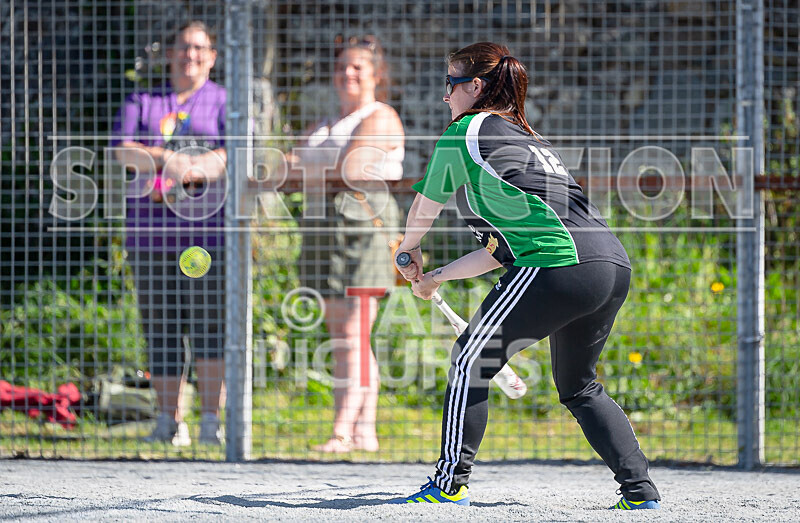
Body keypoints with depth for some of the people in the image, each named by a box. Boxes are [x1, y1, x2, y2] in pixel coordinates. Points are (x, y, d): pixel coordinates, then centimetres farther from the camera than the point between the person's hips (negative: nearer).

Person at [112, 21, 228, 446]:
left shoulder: (225, 103, 12)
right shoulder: (142, 103, 18)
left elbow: (233, 154, -4)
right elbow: (124, 151, 2)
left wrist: (193, 170, -21)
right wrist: (166, 159, -15)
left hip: (206, 226, -2)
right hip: (150, 229, 2)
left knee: (207, 326, -10)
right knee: (160, 328, 1)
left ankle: (211, 420, -8)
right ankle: (170, 421, 6)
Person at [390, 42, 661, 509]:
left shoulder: (467, 130, 7)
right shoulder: (528, 140, 31)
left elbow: (425, 209, 19)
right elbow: (505, 249, 32)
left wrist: (408, 251, 39)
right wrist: (438, 277, 37)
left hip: (559, 264, -8)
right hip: (615, 267, 8)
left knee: (473, 360, 5)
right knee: (579, 387, 22)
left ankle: (451, 483, 5)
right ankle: (641, 491, 14)